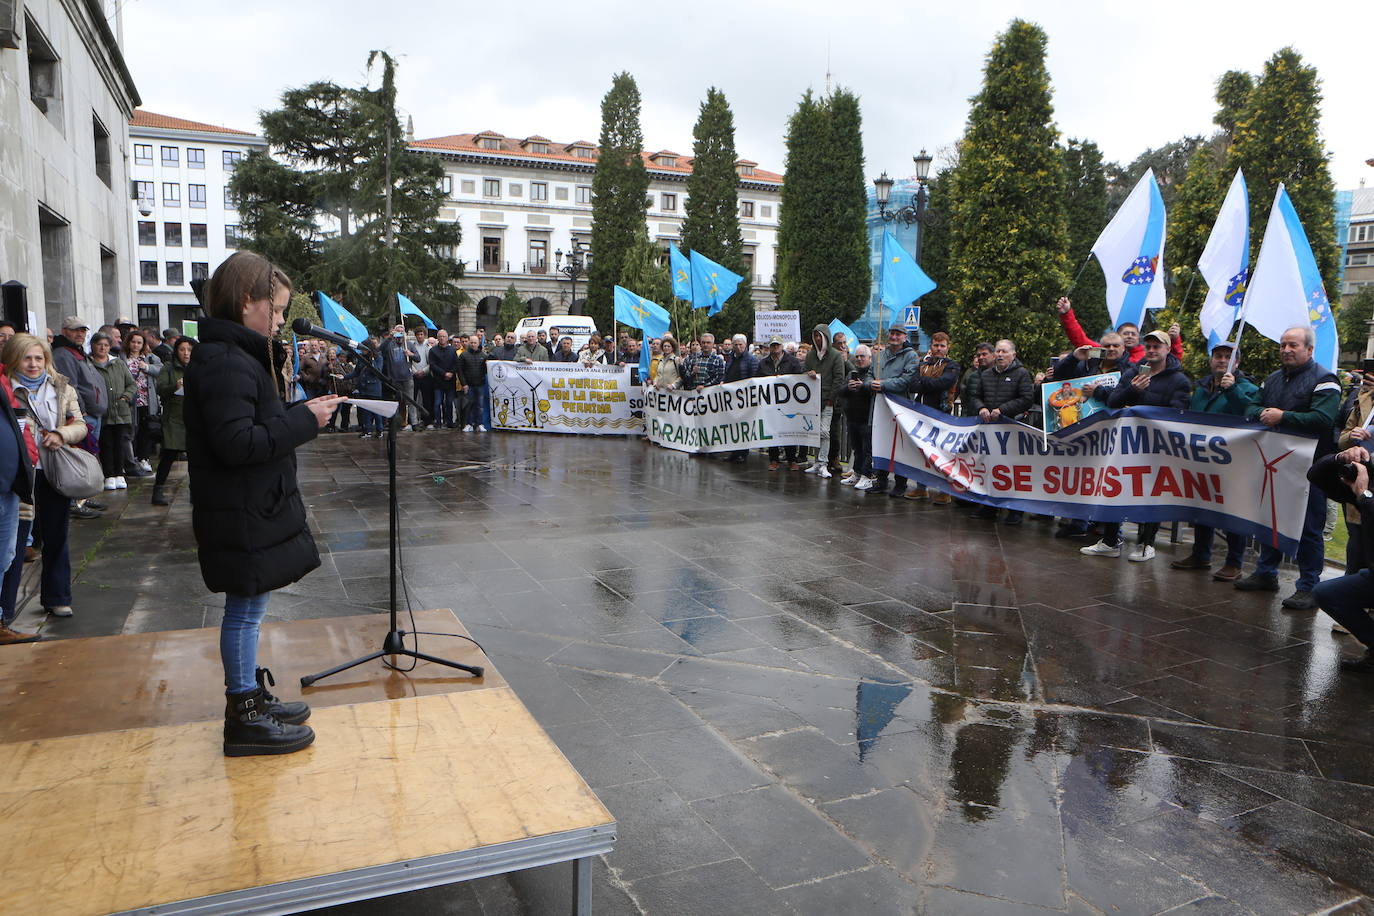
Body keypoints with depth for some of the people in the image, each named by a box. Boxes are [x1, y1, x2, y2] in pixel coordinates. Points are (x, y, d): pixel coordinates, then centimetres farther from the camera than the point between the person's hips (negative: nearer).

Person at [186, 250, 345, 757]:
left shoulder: (235, 355, 13)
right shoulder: (226, 363, -20)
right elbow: (236, 443, -26)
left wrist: (301, 412, 5)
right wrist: (304, 420, -21)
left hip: (255, 510, 10)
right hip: (243, 517, -10)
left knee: (247, 608, 18)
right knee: (245, 610, 0)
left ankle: (250, 695, 32)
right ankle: (244, 717, 13)